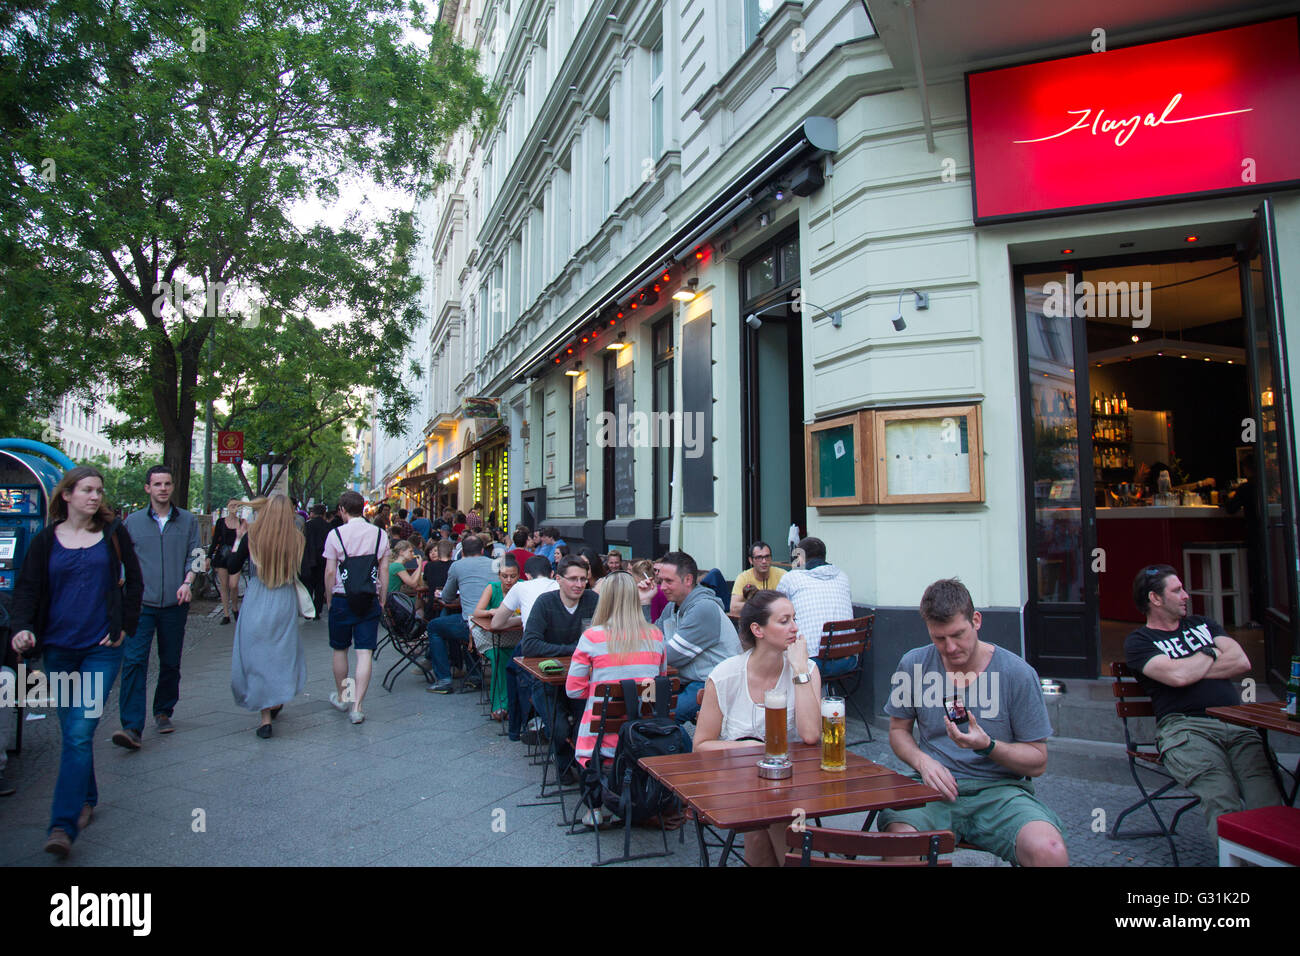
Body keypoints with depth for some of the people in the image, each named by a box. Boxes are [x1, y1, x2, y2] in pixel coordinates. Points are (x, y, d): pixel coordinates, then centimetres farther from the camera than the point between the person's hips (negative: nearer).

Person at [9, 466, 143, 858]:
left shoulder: (114, 533, 1)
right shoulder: (46, 540, 4)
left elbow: (134, 582, 7)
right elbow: (27, 589, 4)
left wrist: (125, 626, 0)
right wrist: (23, 627, -13)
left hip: (102, 648, -2)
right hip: (59, 649, 2)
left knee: (80, 732, -9)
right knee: (72, 732, 12)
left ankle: (63, 823, -6)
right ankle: (86, 800, 30)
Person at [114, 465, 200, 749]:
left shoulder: (187, 521, 8)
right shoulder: (132, 521, 7)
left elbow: (195, 555, 7)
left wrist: (187, 582, -8)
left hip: (174, 605, 1)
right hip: (140, 603, -1)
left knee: (171, 663, 10)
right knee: (133, 661, -11)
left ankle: (163, 712, 27)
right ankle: (132, 727, -12)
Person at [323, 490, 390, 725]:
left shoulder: (336, 534, -5)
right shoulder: (380, 534, 0)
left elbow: (330, 572, -5)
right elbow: (384, 570, 2)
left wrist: (330, 599, 7)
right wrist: (382, 600, 11)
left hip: (342, 598, -1)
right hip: (370, 598, 1)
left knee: (340, 649, 17)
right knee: (365, 652, 0)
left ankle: (341, 697, 33)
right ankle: (357, 707, -4)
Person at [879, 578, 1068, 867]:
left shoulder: (1017, 673, -4)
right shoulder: (913, 664, 3)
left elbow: (1037, 763, 2)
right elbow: (898, 730, 15)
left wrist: (987, 746, -18)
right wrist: (922, 761, -6)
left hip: (1000, 789, 1)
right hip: (935, 788, 0)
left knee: (1048, 851, -31)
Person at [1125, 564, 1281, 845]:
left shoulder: (1202, 624, 28)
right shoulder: (1138, 641, 10)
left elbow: (1242, 663, 13)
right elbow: (1177, 676, -8)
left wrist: (1191, 670, 3)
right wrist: (1212, 654, 10)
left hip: (1237, 723, 4)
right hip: (1185, 727, -4)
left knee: (1267, 804, -23)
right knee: (1225, 805, -29)